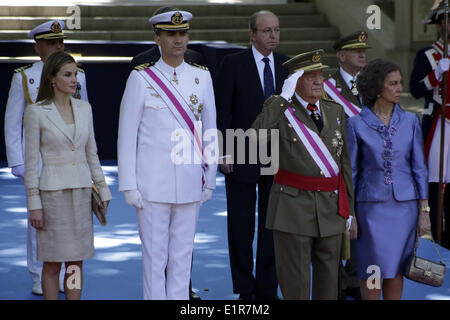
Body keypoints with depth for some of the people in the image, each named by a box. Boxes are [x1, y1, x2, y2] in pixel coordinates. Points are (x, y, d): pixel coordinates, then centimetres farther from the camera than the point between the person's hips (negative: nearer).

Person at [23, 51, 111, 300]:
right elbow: (31, 161, -6)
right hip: (52, 192, -4)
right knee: (52, 263, 1)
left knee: (76, 261, 8)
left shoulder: (84, 108, 7)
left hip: (81, 190, 4)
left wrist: (103, 191, 9)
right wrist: (34, 204, -10)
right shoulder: (36, 112, -6)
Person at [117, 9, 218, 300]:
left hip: (189, 185, 3)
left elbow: (209, 132, 10)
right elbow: (126, 136, -3)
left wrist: (210, 181, 7)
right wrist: (128, 186, -7)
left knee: (182, 256, 9)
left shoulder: (202, 77, 5)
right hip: (152, 185, -3)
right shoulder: (141, 79, -4)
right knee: (154, 256, 3)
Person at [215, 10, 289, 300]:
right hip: (241, 157, -3)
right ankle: (245, 290, 14)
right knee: (241, 226, 5)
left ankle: (267, 289, 16)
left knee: (271, 225, 7)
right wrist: (224, 152, -10)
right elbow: (222, 111, -5)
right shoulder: (234, 63, -4)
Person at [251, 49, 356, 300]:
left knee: (329, 282, 11)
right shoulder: (280, 109, -3)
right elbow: (257, 136, -24)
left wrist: (350, 210, 12)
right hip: (293, 208, -4)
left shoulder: (335, 112, 11)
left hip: (331, 209, 4)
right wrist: (284, 97, -23)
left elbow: (345, 162, 13)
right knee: (295, 284, -2)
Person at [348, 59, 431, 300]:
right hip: (372, 206, -2)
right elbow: (351, 171, 1)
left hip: (404, 205, 2)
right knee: (373, 271, -2)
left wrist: (424, 210, 1)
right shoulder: (357, 124, -3)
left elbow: (419, 167, 5)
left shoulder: (410, 121, 3)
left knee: (396, 270, 6)